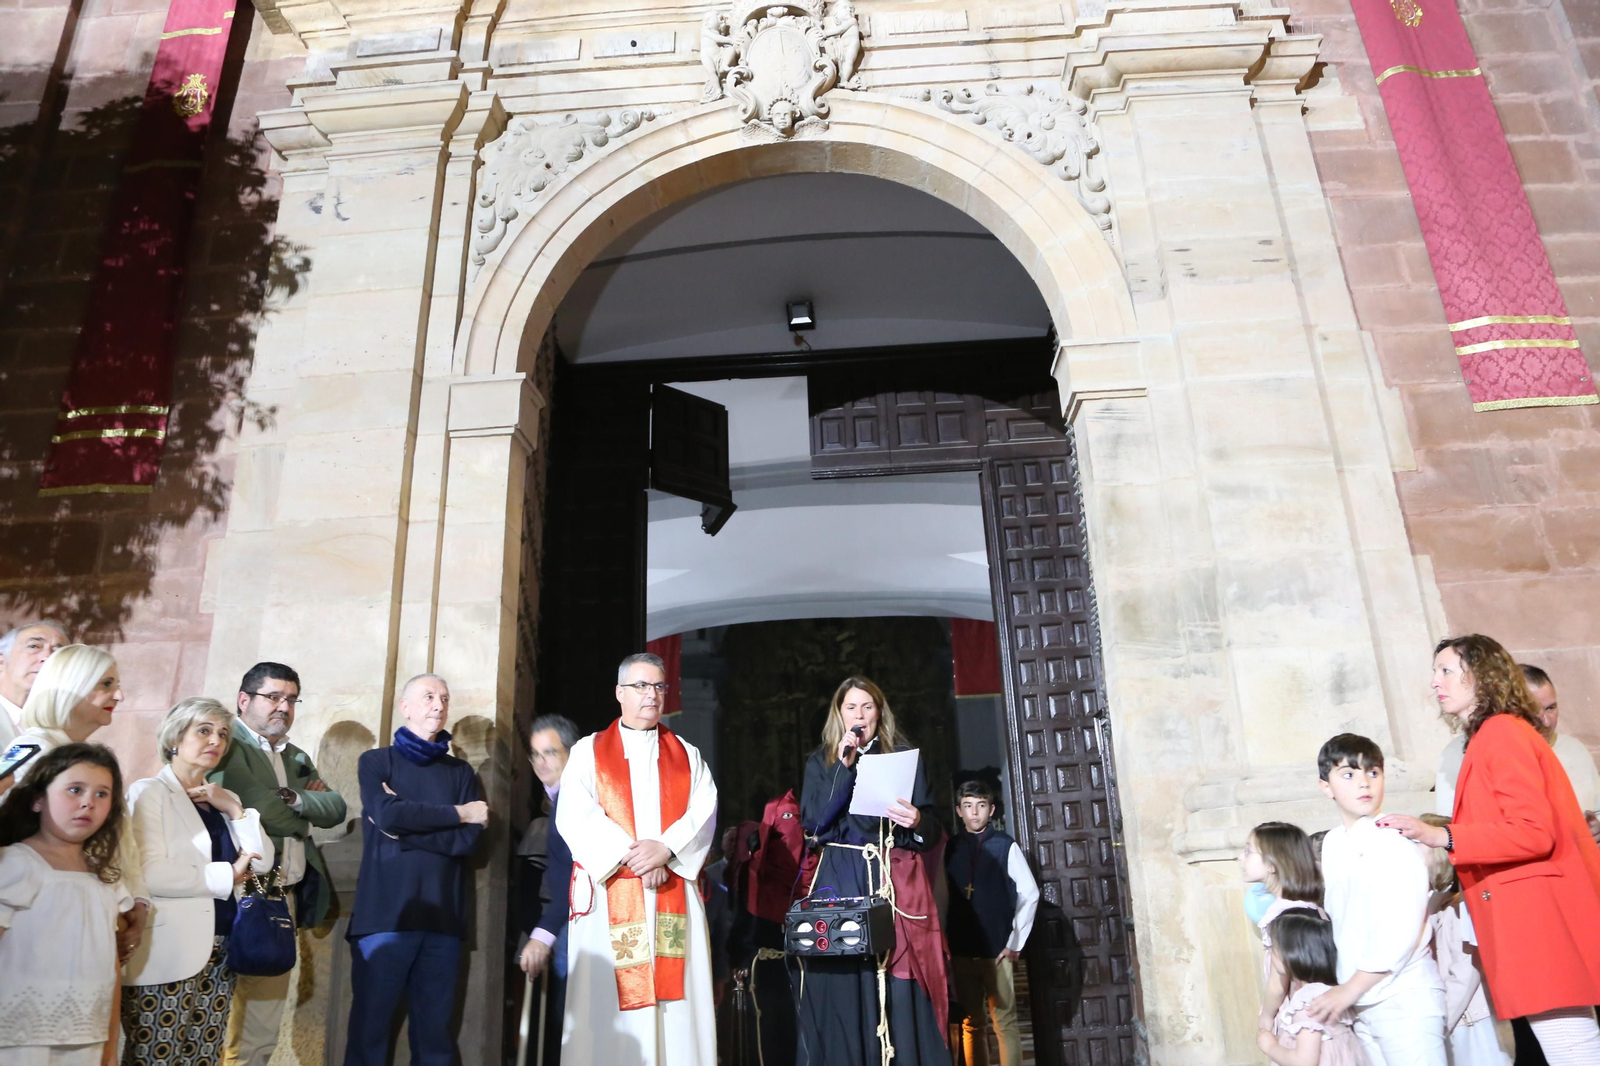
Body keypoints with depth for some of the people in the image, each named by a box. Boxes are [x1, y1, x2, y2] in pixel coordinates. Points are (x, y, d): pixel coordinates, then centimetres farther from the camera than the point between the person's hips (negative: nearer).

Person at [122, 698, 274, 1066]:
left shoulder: (222, 798, 14)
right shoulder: (149, 792, -6)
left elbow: (263, 862, 6)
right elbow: (149, 872, -20)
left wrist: (234, 809, -5)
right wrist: (228, 874, -11)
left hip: (218, 953, 6)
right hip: (168, 957, -6)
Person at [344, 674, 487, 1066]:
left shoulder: (461, 772, 15)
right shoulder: (375, 762, 9)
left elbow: (469, 839, 1)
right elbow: (388, 814, -10)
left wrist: (404, 829, -7)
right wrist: (457, 813, -4)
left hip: (443, 918, 2)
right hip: (384, 914, -2)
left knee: (436, 1030, 6)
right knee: (370, 1025, -1)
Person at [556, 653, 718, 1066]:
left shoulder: (687, 756, 16)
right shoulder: (588, 751, 8)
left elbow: (704, 815, 2)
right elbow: (574, 817, -5)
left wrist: (666, 849, -16)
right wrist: (630, 856, -15)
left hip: (674, 894, 2)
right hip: (608, 892, -2)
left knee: (677, 1002, -1)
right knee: (609, 1002, -3)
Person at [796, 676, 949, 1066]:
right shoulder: (821, 762, 12)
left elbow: (934, 830, 6)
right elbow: (812, 822, -4)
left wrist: (917, 822, -18)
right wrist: (844, 766, -8)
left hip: (894, 881, 0)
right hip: (839, 883, 0)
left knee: (900, 986, -7)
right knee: (842, 985, -4)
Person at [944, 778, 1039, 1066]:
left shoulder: (1005, 846, -2)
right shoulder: (949, 848, 5)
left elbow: (1029, 894, 0)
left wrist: (1016, 944, -1)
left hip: (997, 951, -2)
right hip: (960, 952, 2)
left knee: (1005, 1023, -1)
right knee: (971, 1024, 9)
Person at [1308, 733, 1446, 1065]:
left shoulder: (1396, 841, -10)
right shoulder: (1331, 844, 8)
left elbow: (1402, 932, -16)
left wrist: (1350, 989, -16)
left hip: (1403, 998, -6)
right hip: (1358, 1002, 6)